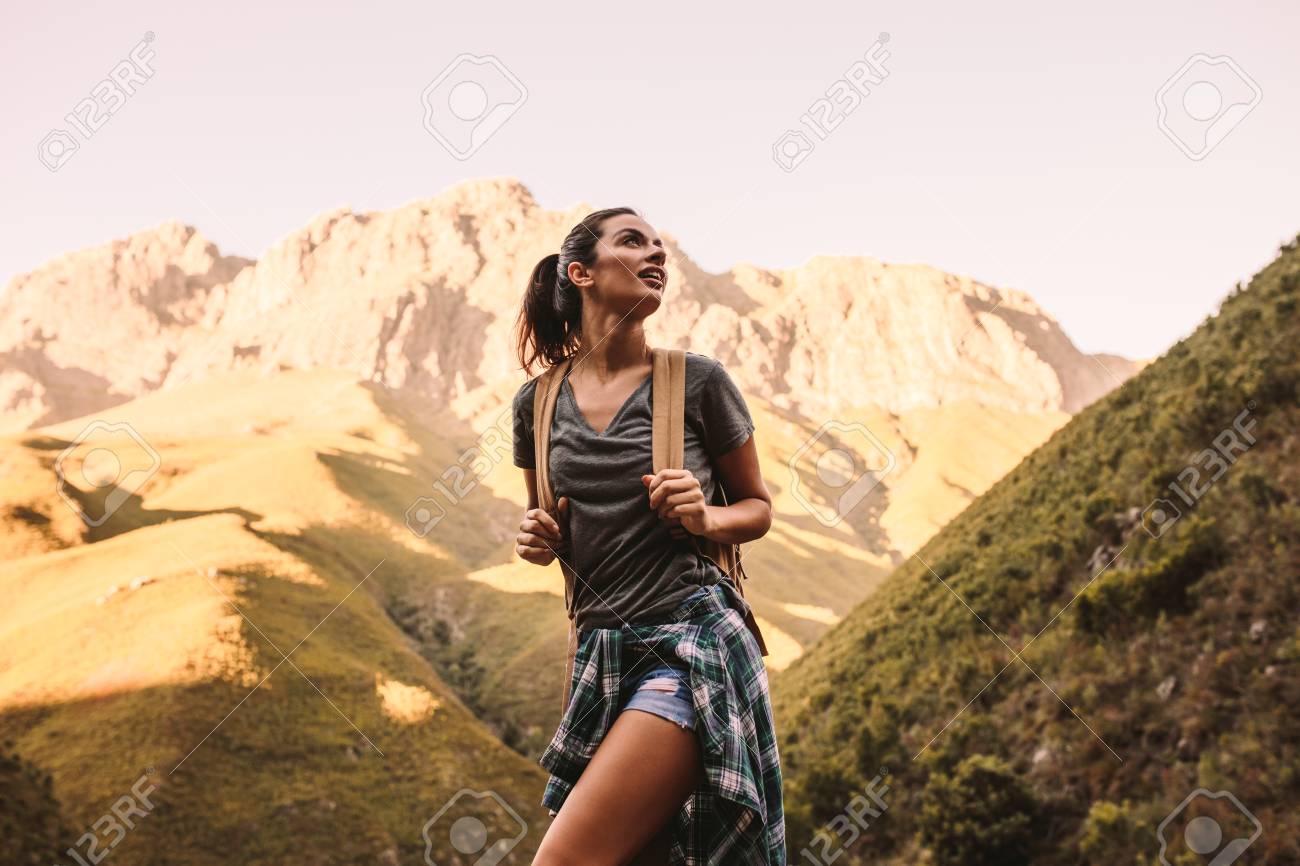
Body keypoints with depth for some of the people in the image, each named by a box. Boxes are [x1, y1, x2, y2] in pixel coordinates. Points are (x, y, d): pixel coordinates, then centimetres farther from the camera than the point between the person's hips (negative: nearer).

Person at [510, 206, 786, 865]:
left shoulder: (698, 381, -1)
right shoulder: (536, 402, 7)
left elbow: (758, 508, 10)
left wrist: (705, 518, -11)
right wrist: (539, 541, -1)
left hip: (694, 643, -4)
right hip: (603, 654, 4)